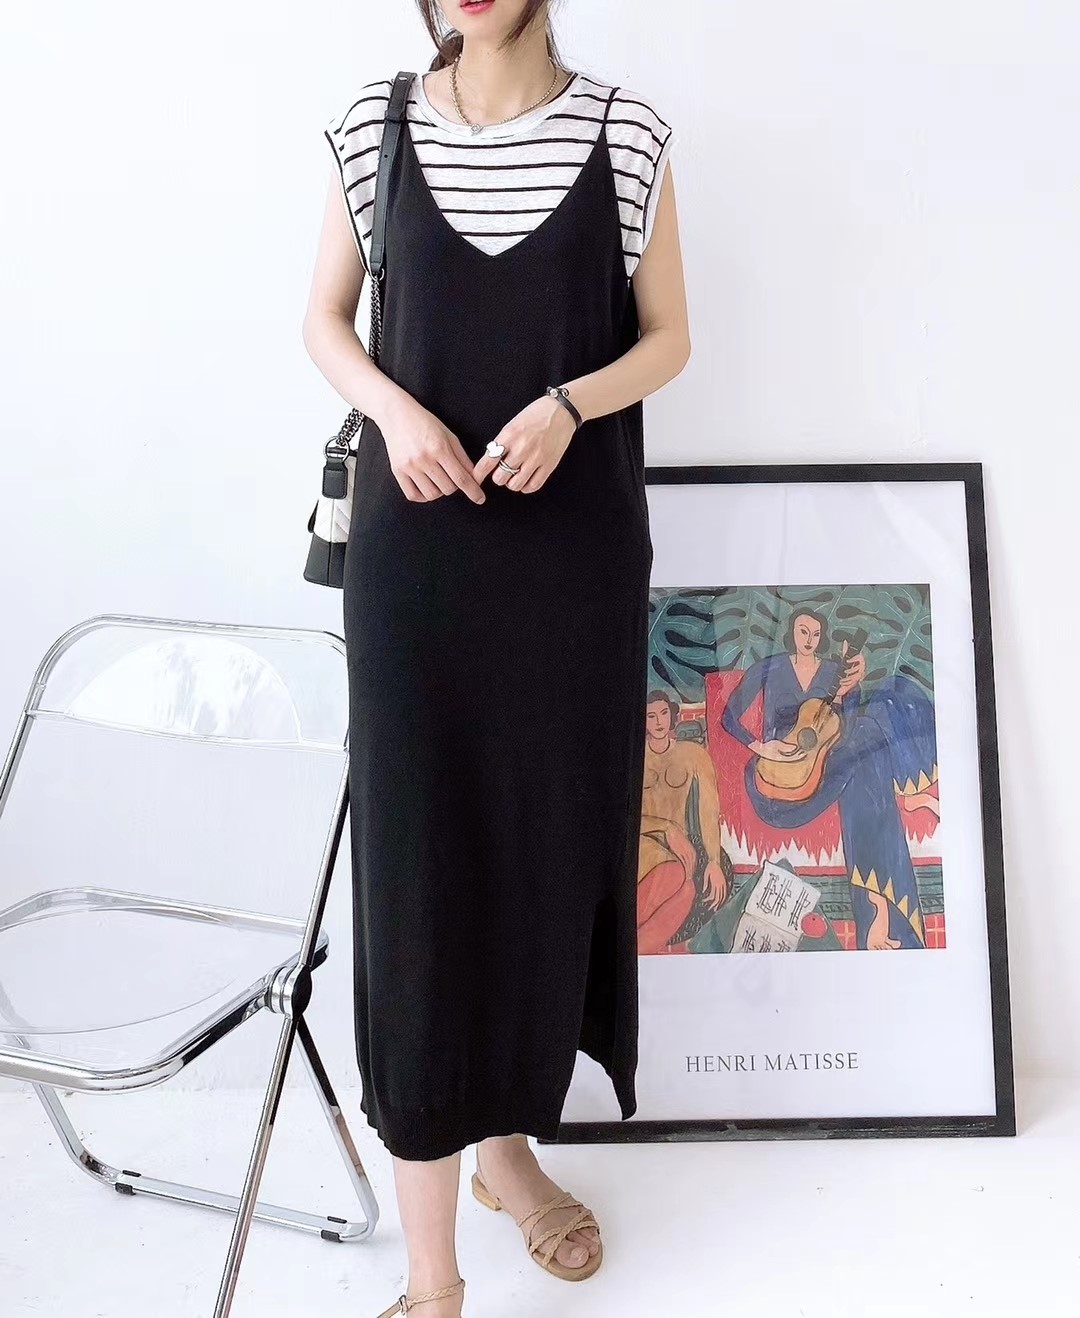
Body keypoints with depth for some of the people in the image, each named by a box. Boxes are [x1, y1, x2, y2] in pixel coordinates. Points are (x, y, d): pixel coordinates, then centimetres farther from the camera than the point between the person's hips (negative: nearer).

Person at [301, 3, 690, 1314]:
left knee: (554, 839, 9)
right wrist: (396, 411, -11)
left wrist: (568, 403, -14)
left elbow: (666, 337, 6)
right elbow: (325, 320, 10)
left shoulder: (624, 129, 1)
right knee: (419, 851, -4)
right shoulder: (374, 125, 3)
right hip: (415, 542, 0)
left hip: (576, 545, 1)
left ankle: (509, 1140, 34)